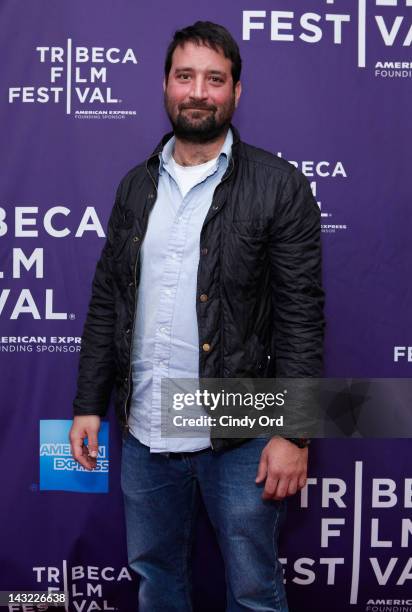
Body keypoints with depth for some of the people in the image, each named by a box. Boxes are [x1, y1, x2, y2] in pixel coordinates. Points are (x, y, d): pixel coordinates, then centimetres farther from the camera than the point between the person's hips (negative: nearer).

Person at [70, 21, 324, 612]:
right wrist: (88, 404, 6)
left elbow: (301, 317, -10)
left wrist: (294, 432, -13)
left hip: (239, 435, -4)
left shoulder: (279, 186, -8)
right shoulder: (136, 186, 7)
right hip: (143, 431, 5)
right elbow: (107, 301, 9)